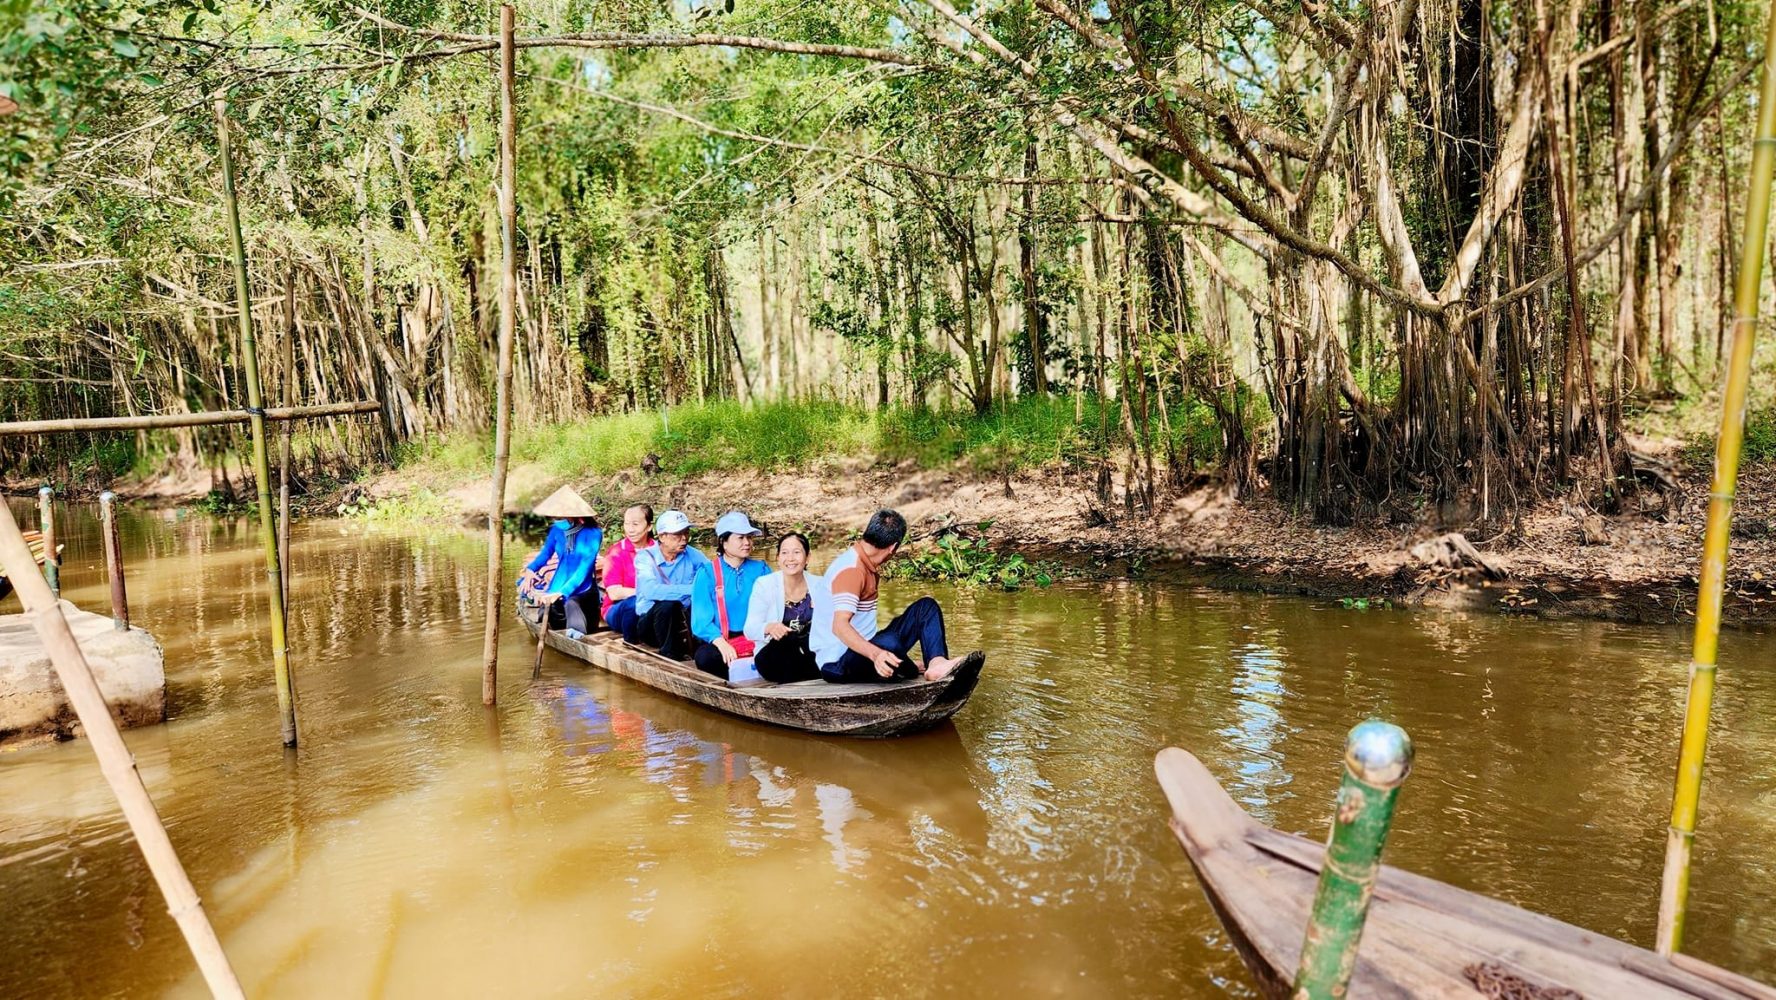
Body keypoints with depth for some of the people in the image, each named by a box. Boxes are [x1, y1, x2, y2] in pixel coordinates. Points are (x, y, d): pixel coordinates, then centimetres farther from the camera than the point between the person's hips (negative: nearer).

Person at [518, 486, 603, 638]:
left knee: (570, 604, -38)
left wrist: (561, 593, -28)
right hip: (558, 588, 5)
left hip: (583, 591, -5)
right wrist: (530, 570, -9)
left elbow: (584, 569, -18)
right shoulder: (558, 529, 1)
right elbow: (545, 554, 13)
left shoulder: (593, 533, -13)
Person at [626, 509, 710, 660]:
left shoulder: (692, 555, 1)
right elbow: (651, 591, -29)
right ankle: (669, 654, -13)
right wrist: (692, 589, -37)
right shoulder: (645, 557, -11)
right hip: (649, 623, -3)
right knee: (667, 605, -34)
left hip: (681, 622, 3)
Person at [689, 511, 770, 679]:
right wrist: (722, 644, -23)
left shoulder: (761, 569, 12)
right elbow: (701, 620, -5)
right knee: (704, 657, -34)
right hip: (718, 640, -1)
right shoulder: (707, 574, 4)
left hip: (756, 639, 1)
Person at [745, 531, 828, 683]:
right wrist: (769, 628, -32)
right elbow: (750, 629, -11)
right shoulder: (764, 584, -5)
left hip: (811, 653, 2)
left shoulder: (820, 585, 3)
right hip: (772, 657, -2)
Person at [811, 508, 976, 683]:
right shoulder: (852, 570, -22)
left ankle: (937, 663, -22)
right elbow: (839, 626, -36)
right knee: (888, 643, -41)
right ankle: (915, 672, -8)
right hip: (837, 663, -11)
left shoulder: (865, 565, 10)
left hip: (864, 647, 11)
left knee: (926, 607, 4)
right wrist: (875, 654, -48)